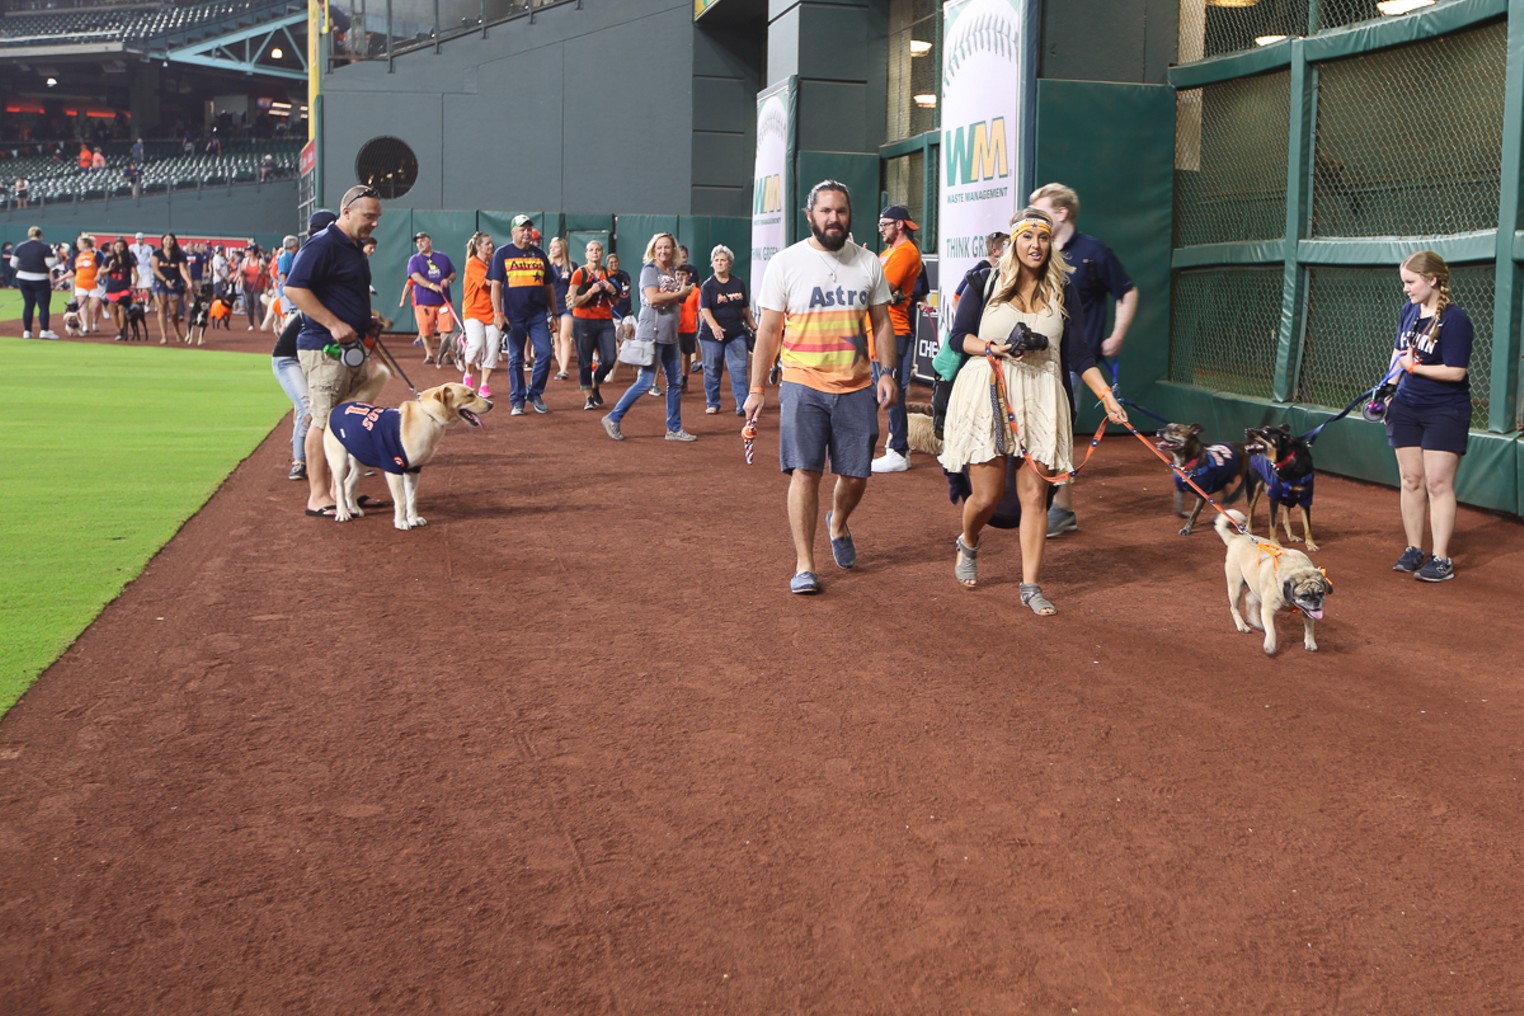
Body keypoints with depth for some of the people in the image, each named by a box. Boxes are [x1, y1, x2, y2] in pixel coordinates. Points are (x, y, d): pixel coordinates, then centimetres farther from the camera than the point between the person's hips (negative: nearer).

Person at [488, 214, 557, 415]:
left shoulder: (540, 255, 13)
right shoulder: (502, 253, 4)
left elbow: (549, 287, 16)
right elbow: (496, 285, 0)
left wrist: (554, 314, 12)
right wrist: (498, 314, -10)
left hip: (538, 314, 3)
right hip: (514, 315, -2)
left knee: (545, 353, -6)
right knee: (515, 359, 3)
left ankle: (534, 394, 12)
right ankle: (517, 401, 10)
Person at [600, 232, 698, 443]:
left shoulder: (673, 271, 14)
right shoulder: (650, 270, -8)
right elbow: (653, 298, -22)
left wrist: (685, 292, -1)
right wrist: (680, 294, -12)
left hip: (670, 334, 8)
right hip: (652, 332, -8)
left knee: (675, 381, 9)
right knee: (646, 381, -9)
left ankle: (674, 428, 16)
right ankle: (613, 419, 2)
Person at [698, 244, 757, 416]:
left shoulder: (739, 284, 8)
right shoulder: (707, 286, -2)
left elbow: (746, 310, 15)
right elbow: (704, 310, -13)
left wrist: (754, 327, 11)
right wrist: (714, 326, -30)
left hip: (736, 334, 2)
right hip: (712, 335, -2)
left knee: (739, 369, -6)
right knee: (712, 370, 5)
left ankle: (742, 405, -8)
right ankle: (712, 404, 18)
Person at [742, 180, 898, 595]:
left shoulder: (868, 264, 7)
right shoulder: (785, 263, -2)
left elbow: (881, 323, 13)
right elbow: (768, 330, 0)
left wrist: (889, 372, 0)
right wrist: (757, 389, -2)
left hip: (856, 389, 3)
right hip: (803, 386, -3)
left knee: (856, 475, 7)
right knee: (805, 471, -8)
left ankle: (838, 524, 40)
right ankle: (804, 565, 0)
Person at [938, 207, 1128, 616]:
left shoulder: (1062, 289, 7)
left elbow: (1078, 352, 6)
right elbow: (958, 336, 3)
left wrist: (1106, 396, -3)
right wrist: (992, 348, -15)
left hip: (1040, 401, 2)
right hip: (987, 395, -2)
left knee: (1035, 496, -1)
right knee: (986, 496, 0)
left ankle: (1031, 586, 8)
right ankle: (967, 544, 34)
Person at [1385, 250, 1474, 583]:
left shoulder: (1455, 320, -17)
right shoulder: (1409, 311, 4)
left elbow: (1456, 371, -22)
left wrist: (1413, 367, -15)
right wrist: (1391, 388, 9)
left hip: (1445, 412, -6)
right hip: (1407, 408, 6)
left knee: (1438, 483, -6)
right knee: (1411, 480, 9)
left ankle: (1441, 559, -1)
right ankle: (1414, 550, 18)